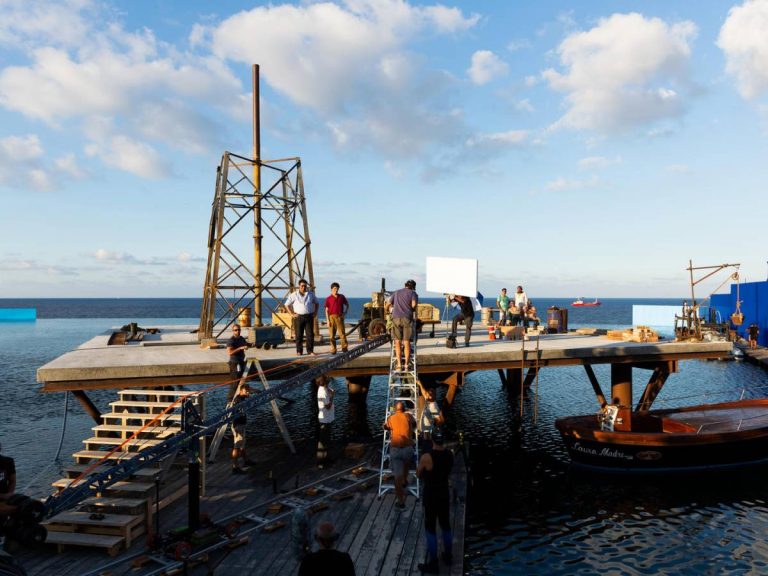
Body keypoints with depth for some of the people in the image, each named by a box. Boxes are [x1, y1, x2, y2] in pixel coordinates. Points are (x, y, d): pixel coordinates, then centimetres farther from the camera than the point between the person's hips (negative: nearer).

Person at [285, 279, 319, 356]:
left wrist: (315, 312, 10)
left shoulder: (311, 294, 7)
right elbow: (287, 304, 4)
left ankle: (310, 351, 7)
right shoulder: (294, 295, 0)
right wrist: (292, 314, -2)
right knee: (299, 335, 2)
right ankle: (299, 351, 11)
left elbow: (316, 303, 21)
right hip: (298, 317, -2)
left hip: (309, 317, 2)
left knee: (310, 334, -1)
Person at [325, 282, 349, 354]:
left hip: (339, 317, 1)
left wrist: (344, 313, 7)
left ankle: (344, 348, 1)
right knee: (332, 334, 1)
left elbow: (347, 305, 21)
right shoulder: (328, 299, 3)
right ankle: (333, 349, 7)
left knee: (342, 333, -4)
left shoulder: (342, 297, 9)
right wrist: (327, 320, -6)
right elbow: (326, 310, 1)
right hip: (331, 317, -1)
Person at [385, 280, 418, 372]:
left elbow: (387, 306, 27)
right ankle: (406, 365, 6)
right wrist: (411, 311, 14)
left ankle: (399, 365, 0)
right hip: (407, 318, -2)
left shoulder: (396, 292, 24)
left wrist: (388, 310, 49)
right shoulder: (413, 293, 14)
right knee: (406, 342, 4)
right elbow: (414, 304, -6)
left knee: (397, 342, 5)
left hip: (396, 318, 2)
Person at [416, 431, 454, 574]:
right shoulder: (450, 454, -6)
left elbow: (418, 474, -6)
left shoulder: (426, 457, -24)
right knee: (446, 526, 21)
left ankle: (433, 564, 15)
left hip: (431, 496, -6)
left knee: (430, 529, 7)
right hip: (445, 494, 6)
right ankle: (448, 556, 37)